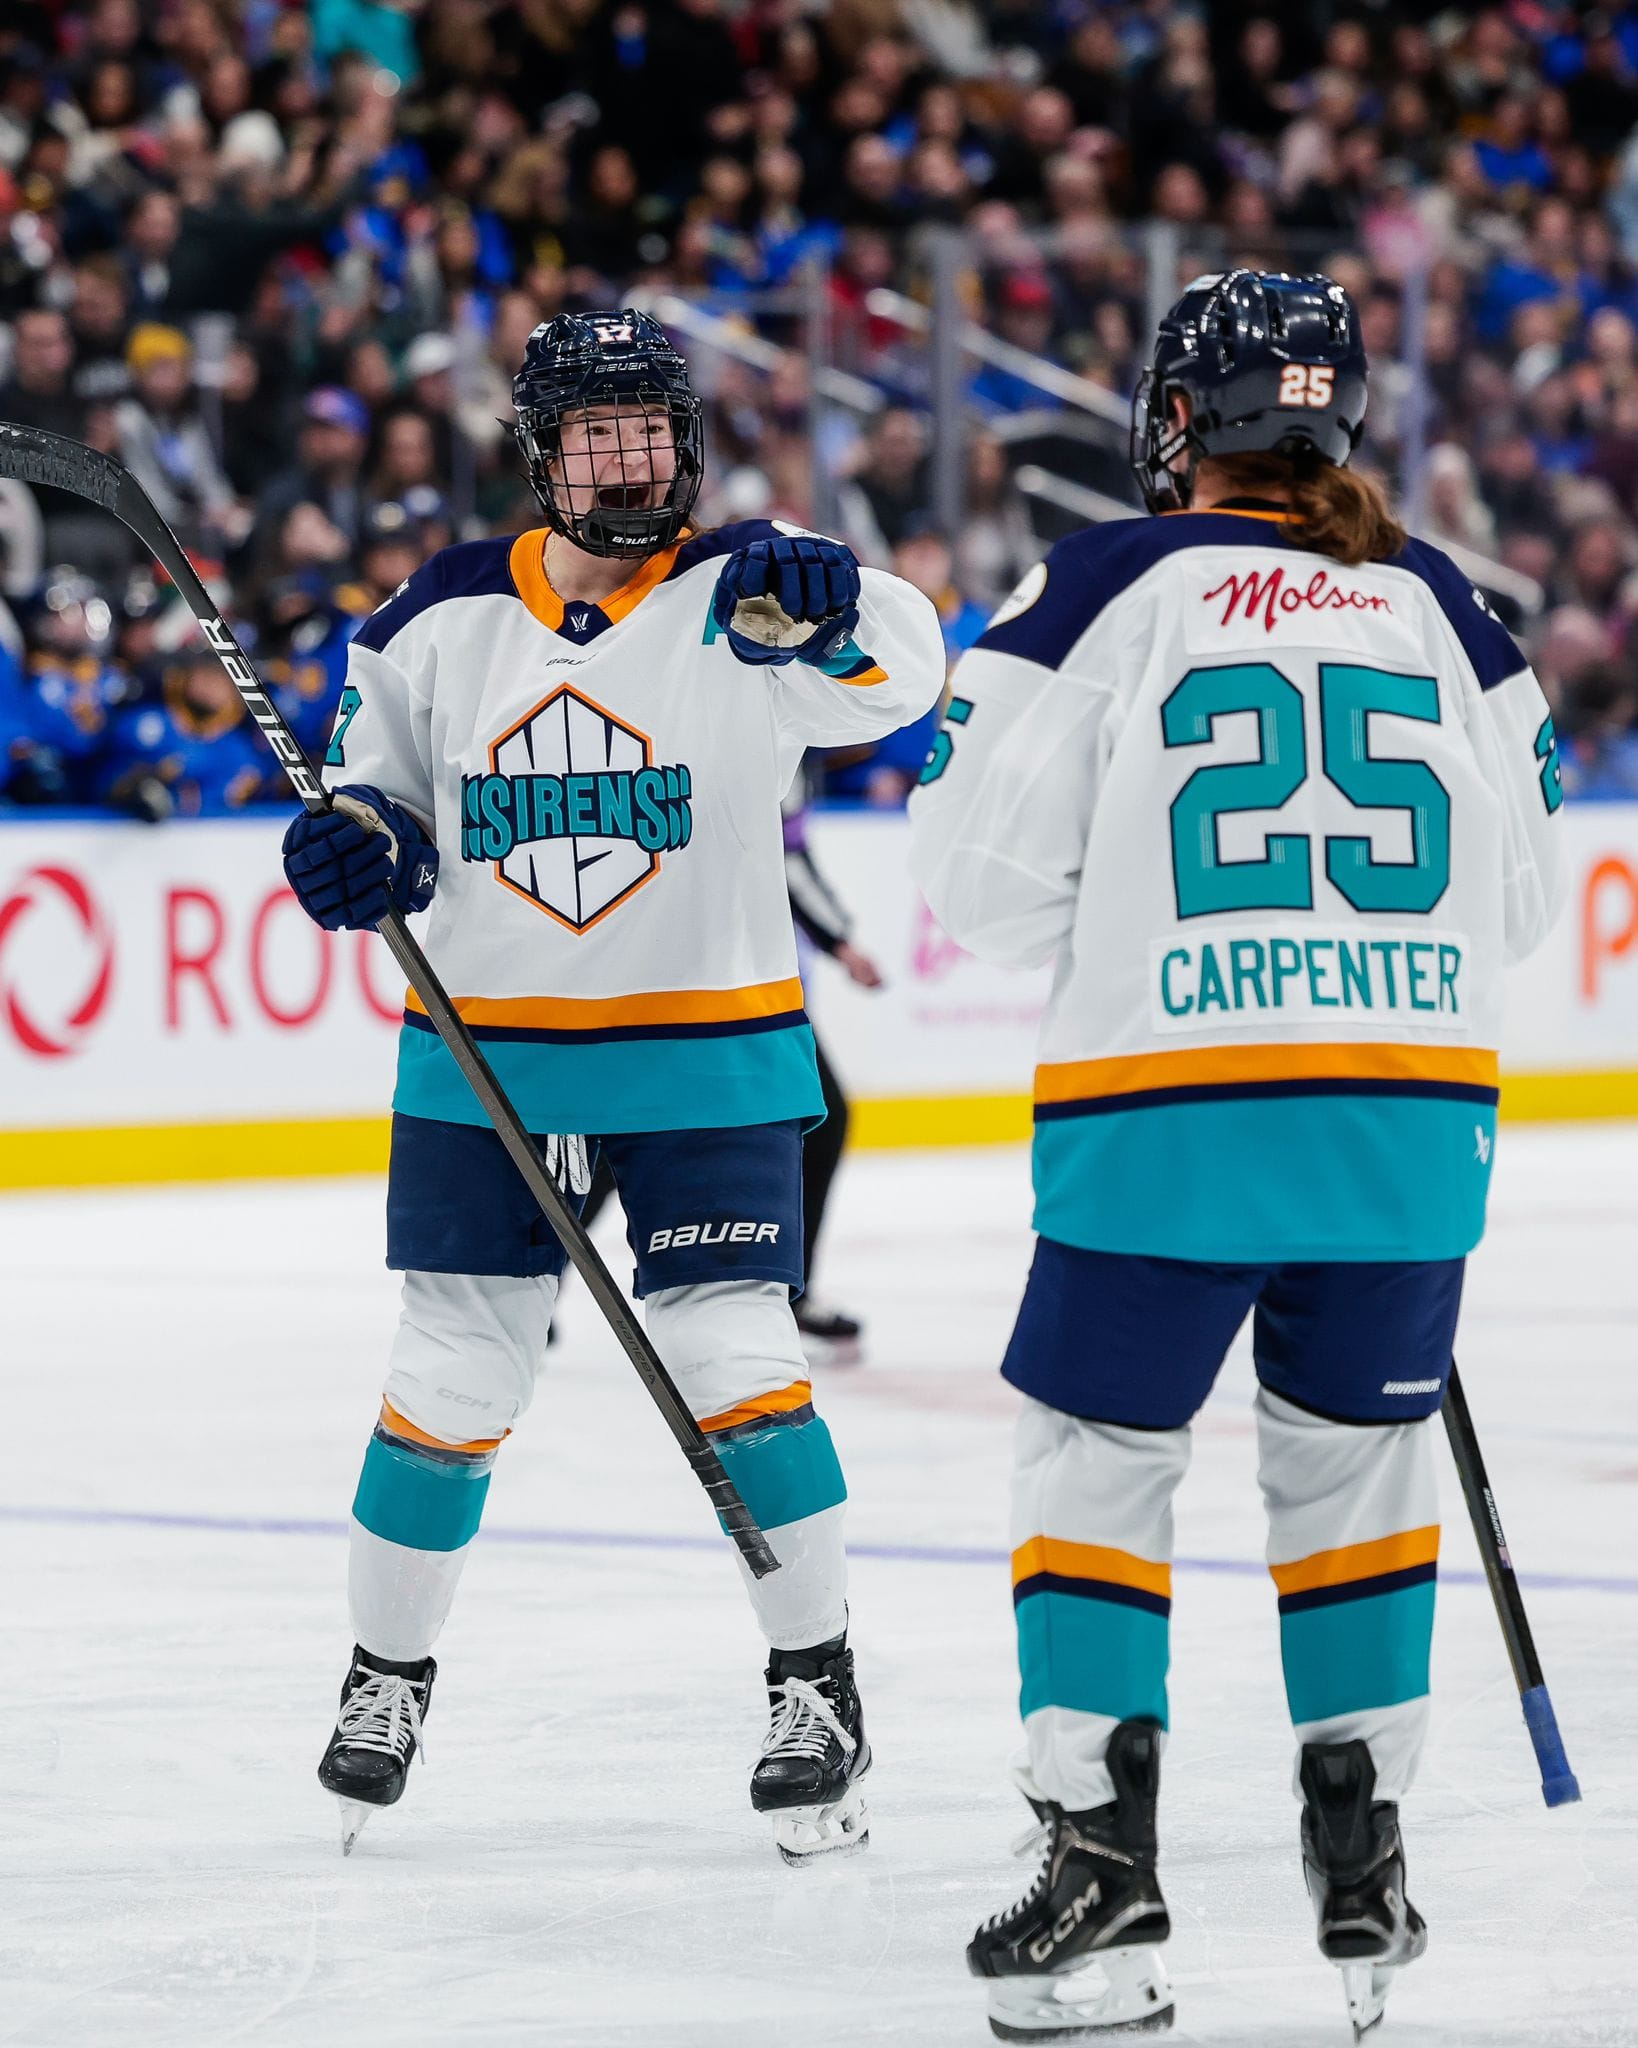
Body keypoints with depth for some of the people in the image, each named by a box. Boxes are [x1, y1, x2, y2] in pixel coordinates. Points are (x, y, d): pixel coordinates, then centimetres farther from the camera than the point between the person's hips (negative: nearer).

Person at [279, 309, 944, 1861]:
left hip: (707, 1057, -3)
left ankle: (818, 1687, 5)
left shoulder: (738, 598, -9)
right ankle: (388, 1674, 24)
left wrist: (833, 612, -50)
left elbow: (898, 670, -28)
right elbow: (374, 777, 15)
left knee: (732, 1362, -9)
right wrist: (354, 843, -8)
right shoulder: (442, 620, 2)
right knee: (453, 1377, 6)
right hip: (484, 1055, 3)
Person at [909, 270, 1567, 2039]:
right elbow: (1517, 894, 15)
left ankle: (1100, 1858, 2)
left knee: (1095, 1460, 9)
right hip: (1413, 1113, 3)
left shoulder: (1106, 590, -2)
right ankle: (1362, 1860, 17)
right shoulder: (1441, 606, 9)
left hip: (1167, 1107, -3)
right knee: (1355, 1462, 17)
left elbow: (983, 878, -2)